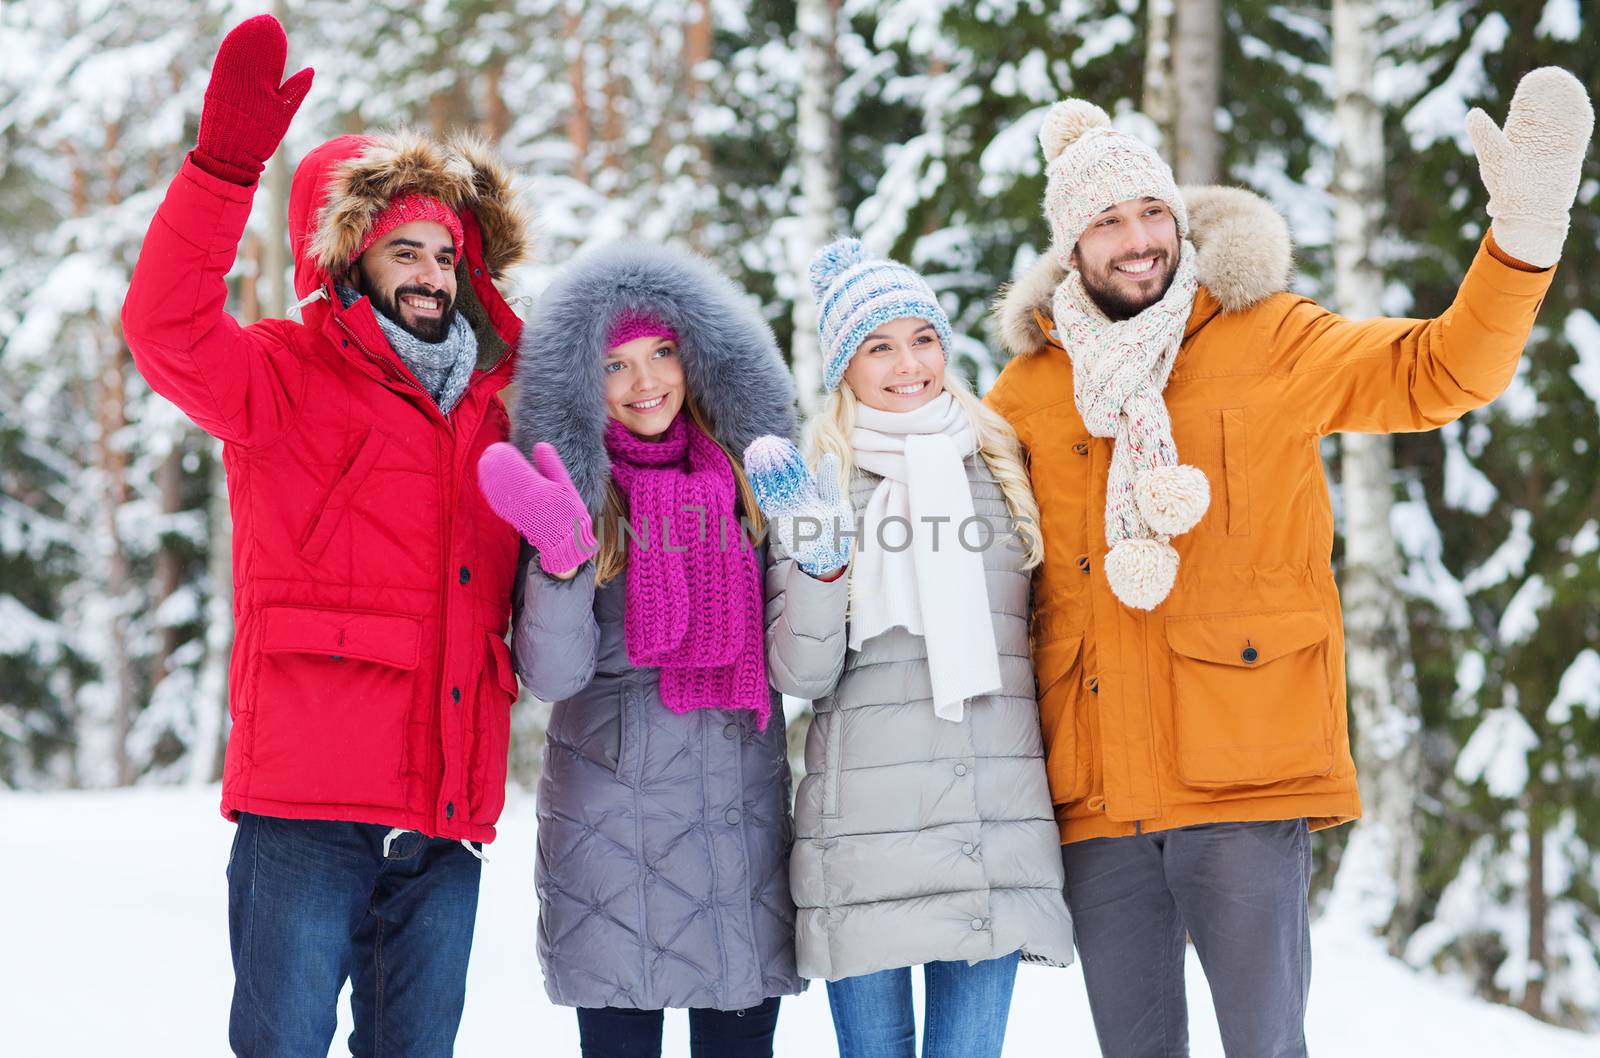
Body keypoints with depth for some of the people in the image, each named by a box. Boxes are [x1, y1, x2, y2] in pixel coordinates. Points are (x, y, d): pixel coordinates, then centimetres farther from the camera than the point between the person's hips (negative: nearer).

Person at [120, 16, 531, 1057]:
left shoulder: (489, 406, 19)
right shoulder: (292, 377, 2)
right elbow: (168, 329, -19)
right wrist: (228, 161, -29)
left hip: (449, 814, 5)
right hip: (310, 798, -5)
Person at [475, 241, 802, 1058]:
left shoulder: (749, 473, 6)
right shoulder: (575, 489, -2)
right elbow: (555, 675, -12)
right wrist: (561, 557, -26)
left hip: (746, 812, 3)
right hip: (612, 824, -3)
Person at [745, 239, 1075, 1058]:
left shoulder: (1002, 467, 11)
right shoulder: (814, 484, 3)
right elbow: (800, 674, -4)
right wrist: (817, 559, -17)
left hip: (998, 830, 2)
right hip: (867, 833, -2)